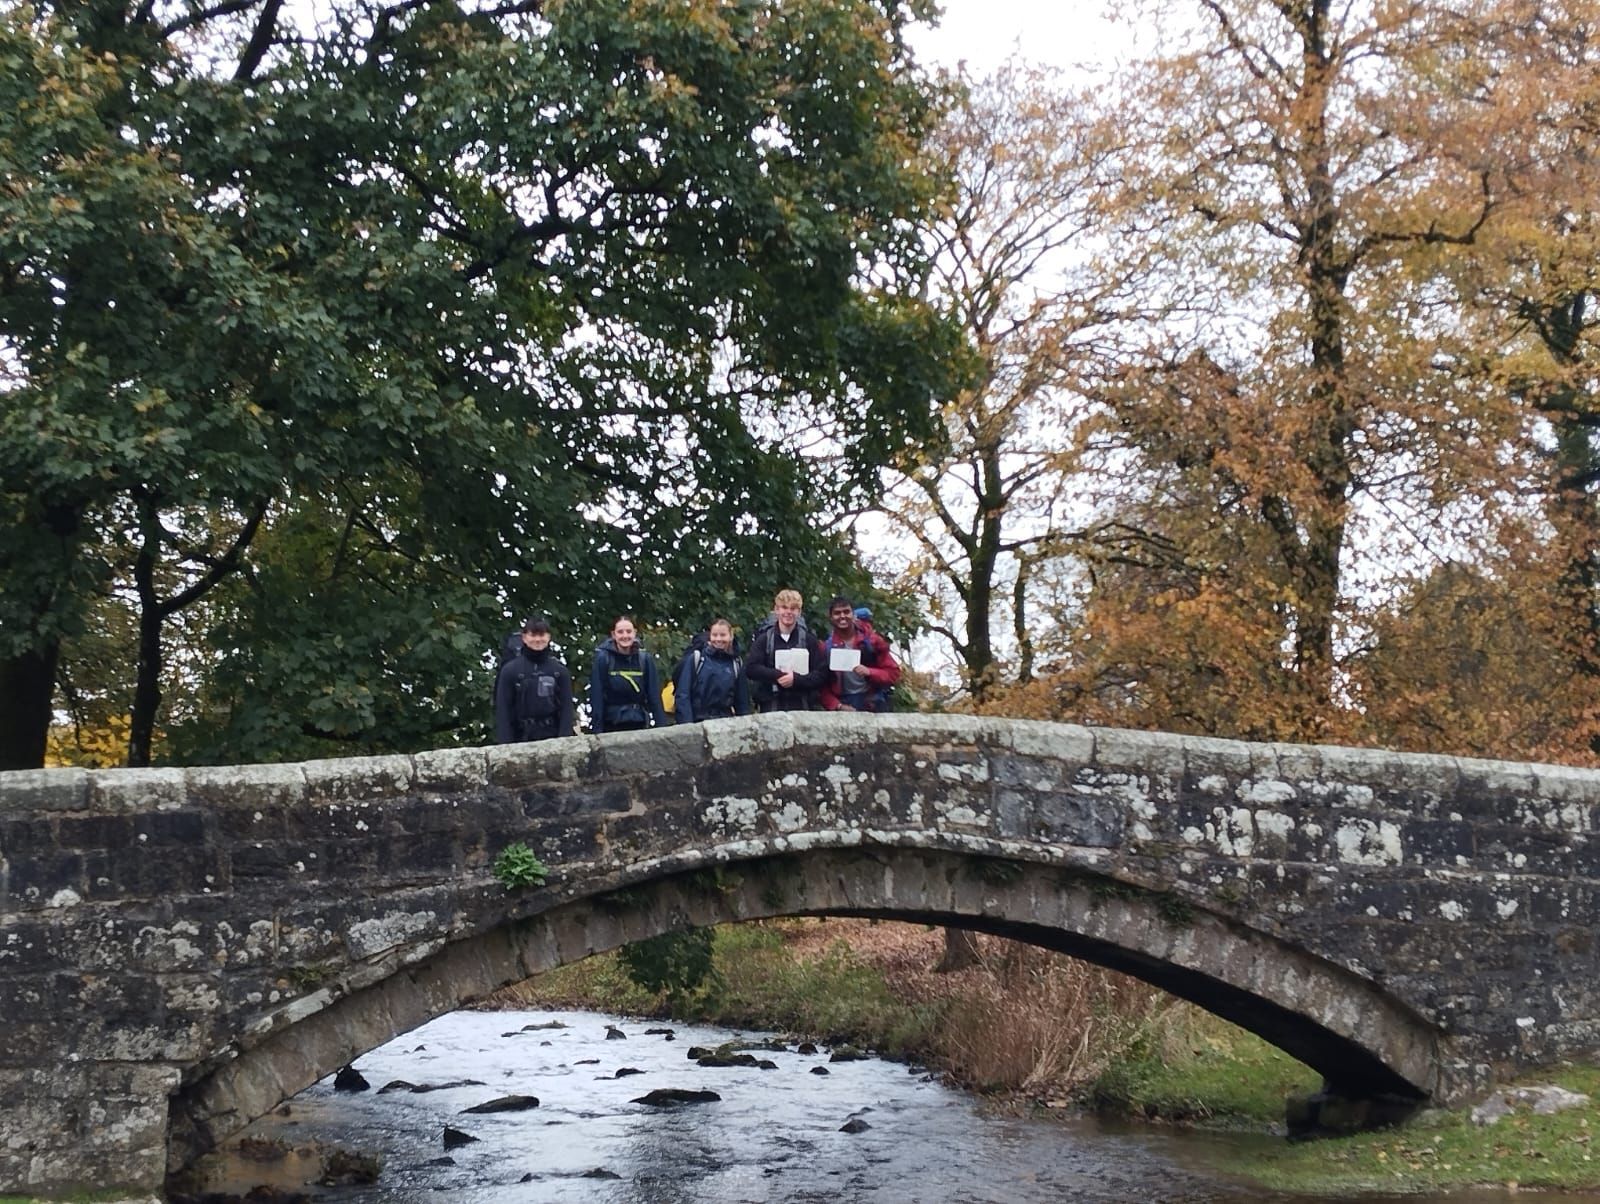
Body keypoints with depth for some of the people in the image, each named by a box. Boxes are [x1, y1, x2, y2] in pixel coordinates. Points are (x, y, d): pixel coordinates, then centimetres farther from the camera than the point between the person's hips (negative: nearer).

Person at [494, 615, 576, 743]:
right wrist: (506, 746, -8)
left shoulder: (560, 671, 5)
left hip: (552, 739, 2)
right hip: (522, 739, -1)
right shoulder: (510, 670, 0)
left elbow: (566, 709, 4)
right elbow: (503, 711, -1)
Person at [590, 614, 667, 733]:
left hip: (639, 724, 2)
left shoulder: (645, 659, 0)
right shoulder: (602, 658, -6)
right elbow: (596, 696, -7)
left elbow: (654, 696, 1)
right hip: (611, 726, -2)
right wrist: (597, 730, -12)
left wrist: (662, 728, -5)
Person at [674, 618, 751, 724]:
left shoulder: (737, 665, 8)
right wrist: (687, 725, -13)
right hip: (697, 723, -3)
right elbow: (682, 695, -4)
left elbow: (742, 702, 12)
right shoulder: (695, 659, -1)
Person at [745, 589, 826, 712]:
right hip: (771, 706, 0)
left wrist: (796, 679, -15)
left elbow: (821, 673, 0)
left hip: (801, 707, 1)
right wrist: (778, 676, -17)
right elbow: (751, 668, -5)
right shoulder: (764, 639, 5)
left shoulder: (808, 640, 6)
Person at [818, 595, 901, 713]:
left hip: (873, 705, 0)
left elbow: (893, 673, 2)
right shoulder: (825, 647, 1)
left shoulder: (871, 640, 1)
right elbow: (821, 685, 2)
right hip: (843, 706, 0)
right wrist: (838, 706, -12)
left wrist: (870, 673, -16)